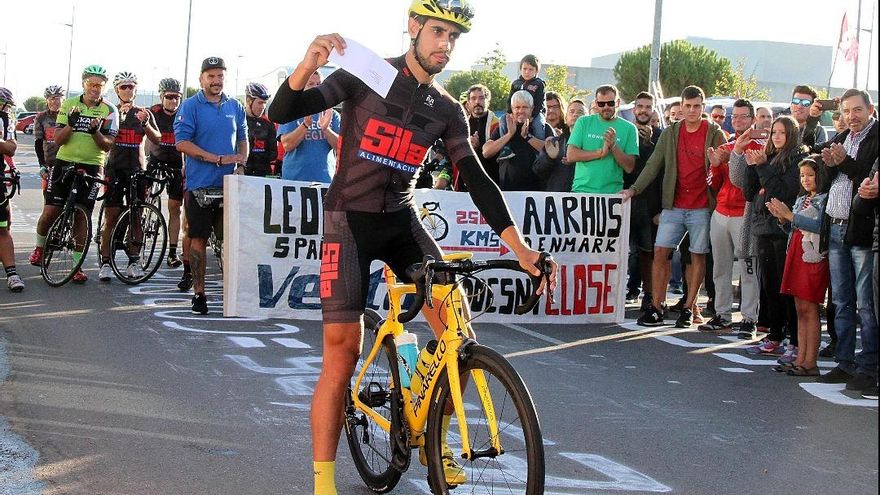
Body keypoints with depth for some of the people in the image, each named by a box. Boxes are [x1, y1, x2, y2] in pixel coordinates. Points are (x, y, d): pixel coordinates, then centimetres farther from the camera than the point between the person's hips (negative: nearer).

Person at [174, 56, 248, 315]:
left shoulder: (235, 107, 12)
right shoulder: (190, 106, -2)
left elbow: (243, 139, 21)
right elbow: (182, 143, -11)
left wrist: (241, 163, 0)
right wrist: (219, 159, -17)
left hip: (230, 184, 3)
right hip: (199, 183, -3)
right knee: (199, 238, 1)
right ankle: (199, 292, 7)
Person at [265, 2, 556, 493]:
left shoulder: (448, 110, 5)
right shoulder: (367, 75, -7)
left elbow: (477, 180, 3)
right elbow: (282, 113, -14)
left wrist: (521, 248, -6)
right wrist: (308, 65, -35)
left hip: (402, 220, 4)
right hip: (351, 219, -4)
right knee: (342, 349, -12)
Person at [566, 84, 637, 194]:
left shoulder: (629, 128, 5)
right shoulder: (584, 122, 8)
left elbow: (629, 168, -1)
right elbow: (571, 155, -3)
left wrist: (613, 146, -15)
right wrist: (600, 152, -12)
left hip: (612, 192, 0)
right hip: (581, 190, 0)